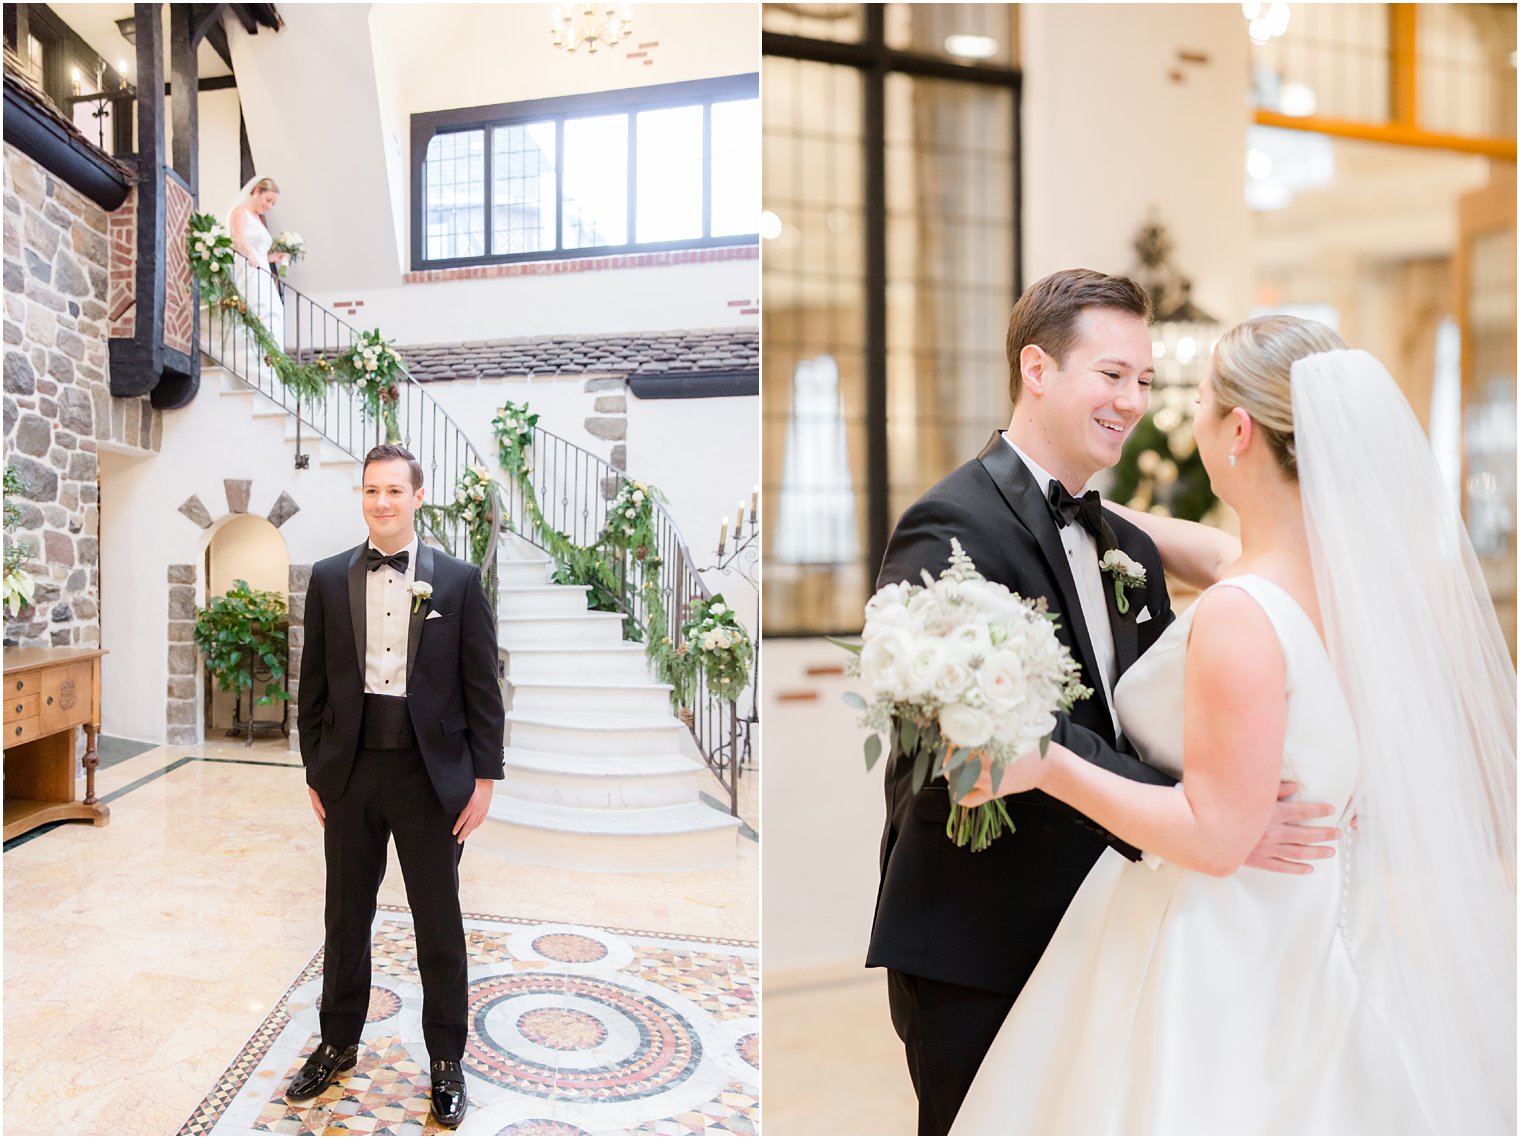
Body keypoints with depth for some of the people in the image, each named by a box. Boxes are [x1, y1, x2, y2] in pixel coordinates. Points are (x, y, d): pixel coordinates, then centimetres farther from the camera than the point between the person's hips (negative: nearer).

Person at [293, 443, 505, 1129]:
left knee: (439, 924, 10)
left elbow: (482, 686, -3)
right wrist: (315, 771, 5)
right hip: (350, 771, 3)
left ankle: (446, 1060, 29)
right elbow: (313, 682, 7)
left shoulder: (457, 580, -4)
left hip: (431, 774, -2)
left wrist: (484, 777, -6)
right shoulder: (329, 578, 3)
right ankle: (337, 1044, 40)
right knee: (346, 917, 18)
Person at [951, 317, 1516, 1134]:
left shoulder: (1238, 620, -30)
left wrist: (1047, 767, -23)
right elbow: (1225, 555, 14)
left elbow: (1215, 838, -25)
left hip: (1224, 961, -8)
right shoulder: (1370, 565, -5)